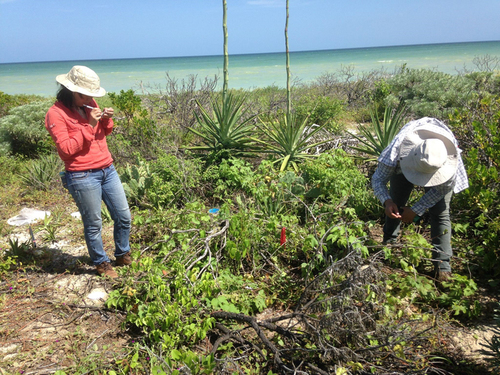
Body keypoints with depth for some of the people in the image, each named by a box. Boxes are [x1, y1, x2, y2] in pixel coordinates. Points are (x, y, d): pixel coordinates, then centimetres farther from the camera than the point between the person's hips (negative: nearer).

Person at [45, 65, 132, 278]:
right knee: (93, 225, 3)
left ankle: (123, 256, 32)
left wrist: (106, 120, 0)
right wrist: (89, 126, -18)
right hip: (82, 177, -7)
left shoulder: (90, 105, 10)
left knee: (124, 217, 11)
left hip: (108, 170, 7)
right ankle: (102, 264, 23)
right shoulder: (56, 114, -9)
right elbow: (66, 148, -17)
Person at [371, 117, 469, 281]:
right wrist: (387, 201, -51)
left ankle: (442, 264, -7)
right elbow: (378, 179, -30)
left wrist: (416, 210, -29)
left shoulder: (451, 156, -43)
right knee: (395, 206, 4)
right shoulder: (396, 150, -45)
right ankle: (388, 245, 29)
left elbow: (441, 189, -24)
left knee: (440, 213, -13)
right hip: (402, 164, 1)